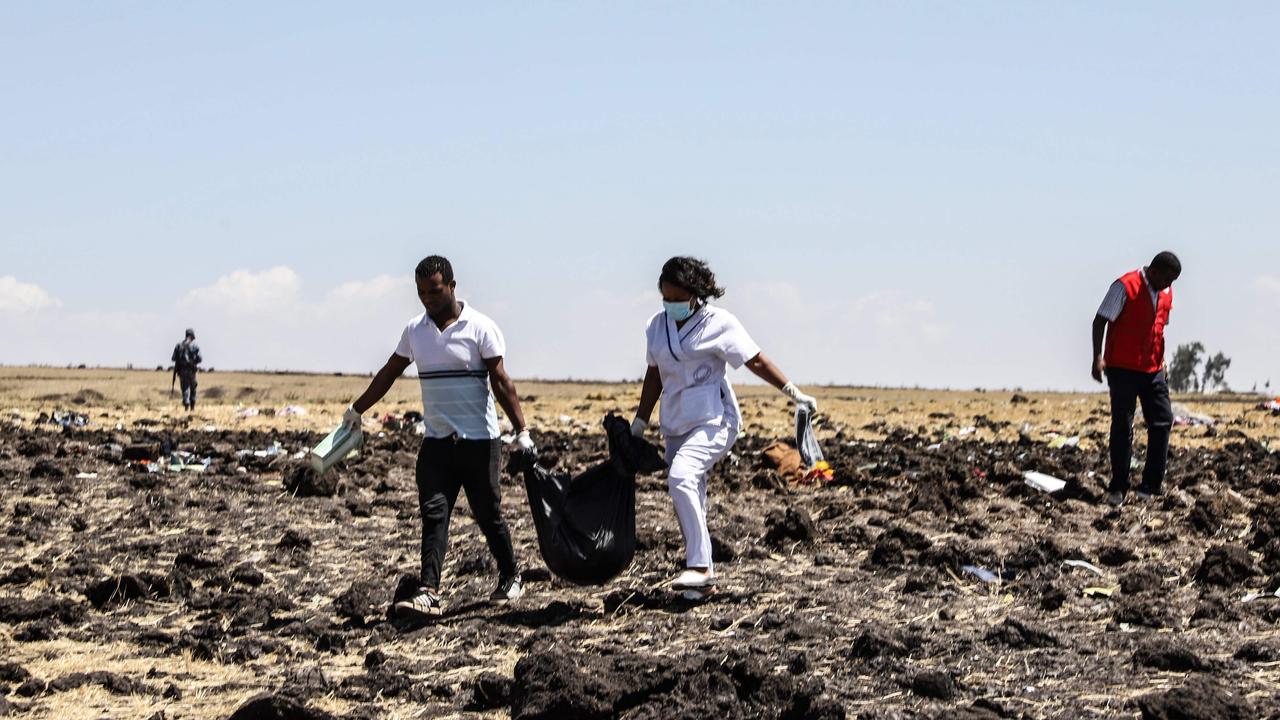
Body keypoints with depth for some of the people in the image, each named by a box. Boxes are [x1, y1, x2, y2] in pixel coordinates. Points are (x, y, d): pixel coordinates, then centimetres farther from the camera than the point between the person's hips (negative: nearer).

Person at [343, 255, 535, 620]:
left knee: (488, 514, 5)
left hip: (479, 440, -4)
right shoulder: (415, 330, 7)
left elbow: (501, 381, -9)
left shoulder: (480, 328, -7)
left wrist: (521, 429, -15)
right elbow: (389, 373, 19)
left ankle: (510, 579, 25)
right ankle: (429, 593, -12)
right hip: (436, 440, 4)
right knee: (433, 514, -6)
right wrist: (356, 410, 24)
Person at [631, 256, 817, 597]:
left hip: (713, 421, -7)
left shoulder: (719, 323, -7)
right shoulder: (658, 326, 10)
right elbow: (654, 376, 20)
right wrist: (639, 423, 21)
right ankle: (704, 578, 15)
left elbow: (756, 361, -3)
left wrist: (795, 393, -7)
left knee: (681, 477, -28)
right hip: (676, 425, 7)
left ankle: (699, 567, -28)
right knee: (691, 504, 6)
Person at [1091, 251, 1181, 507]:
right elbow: (1100, 320, -13)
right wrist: (1098, 357, -20)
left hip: (1153, 369, 6)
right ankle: (1118, 489, 6)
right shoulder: (1126, 286, -12)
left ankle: (1150, 486, 4)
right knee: (1122, 428, -2)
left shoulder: (1166, 293, 10)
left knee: (1163, 422, -2)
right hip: (1123, 368, -6)